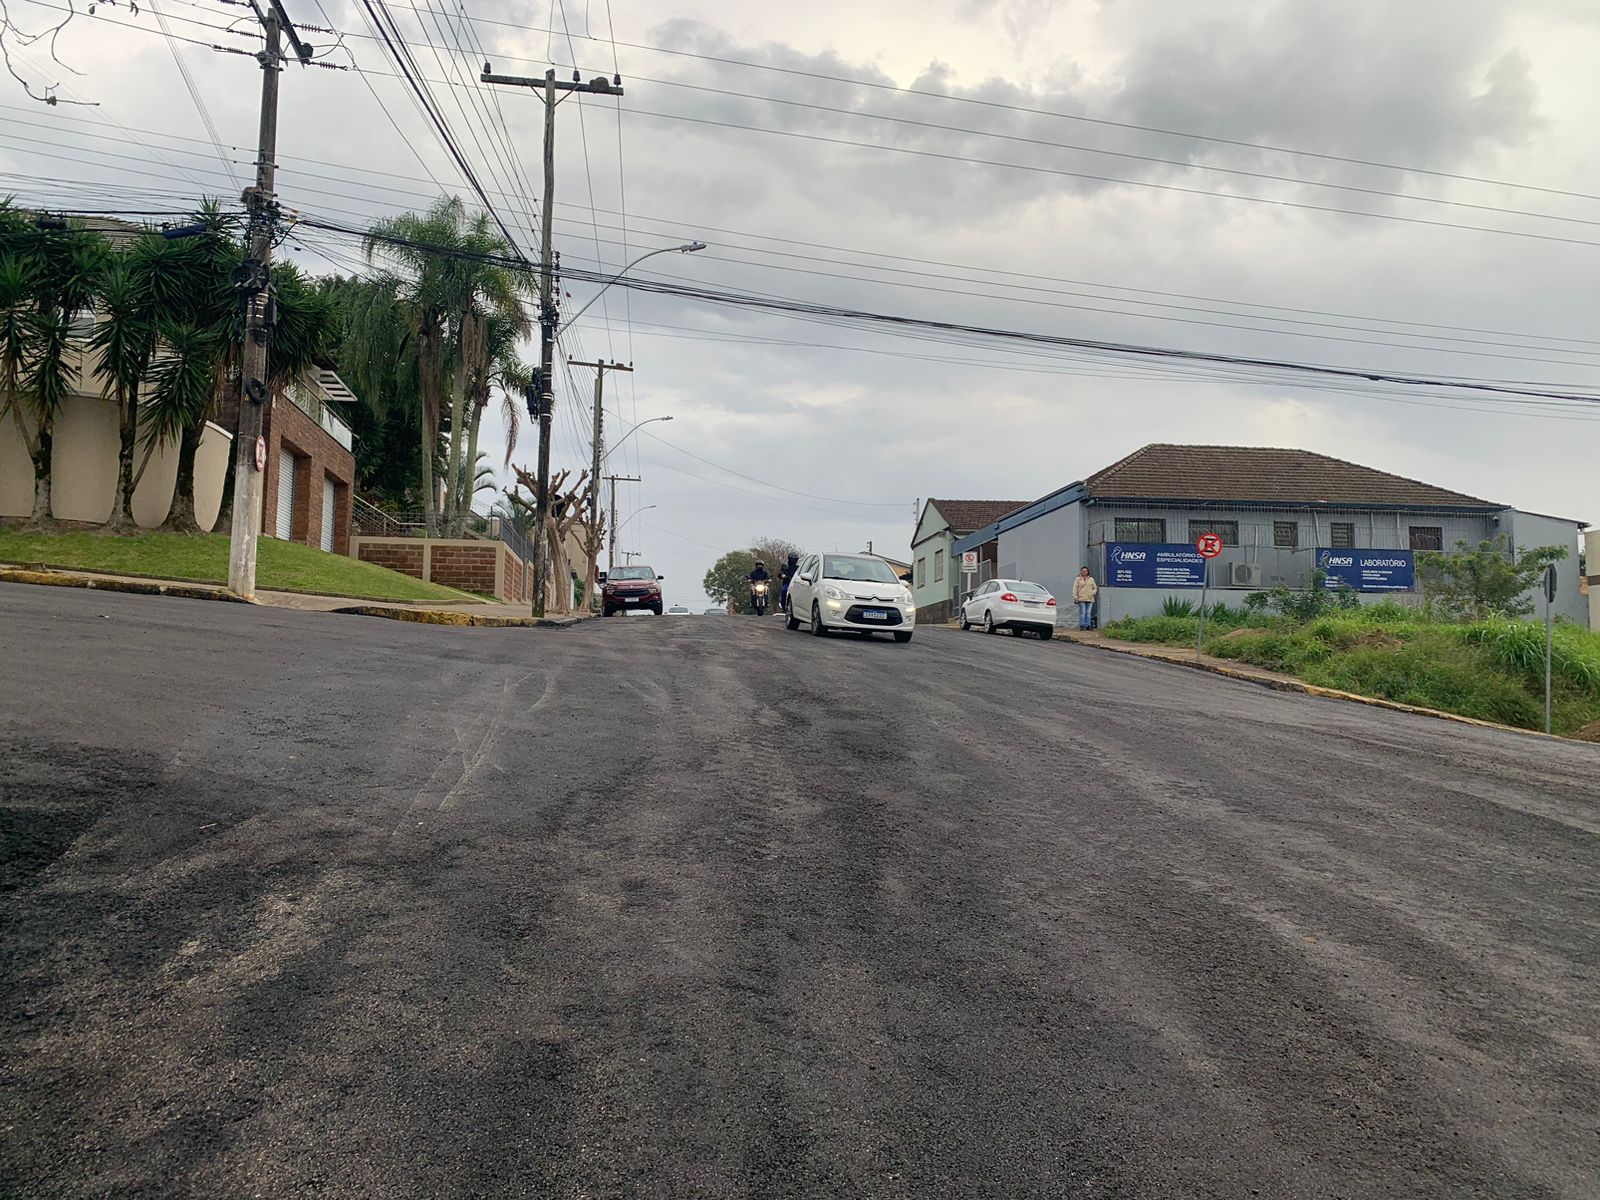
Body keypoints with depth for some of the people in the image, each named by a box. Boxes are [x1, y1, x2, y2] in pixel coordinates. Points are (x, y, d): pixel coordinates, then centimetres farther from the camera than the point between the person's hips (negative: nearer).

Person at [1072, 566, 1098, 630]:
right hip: (1081, 599, -3)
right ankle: (1082, 625, -6)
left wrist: (1092, 593, 2)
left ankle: (1088, 625, 4)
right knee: (1082, 612, -8)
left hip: (1090, 599, 3)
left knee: (1088, 613, 1)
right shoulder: (1078, 579, 7)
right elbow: (1075, 588, 2)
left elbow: (1095, 587, 21)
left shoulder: (1091, 579, 16)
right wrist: (1075, 597, -6)